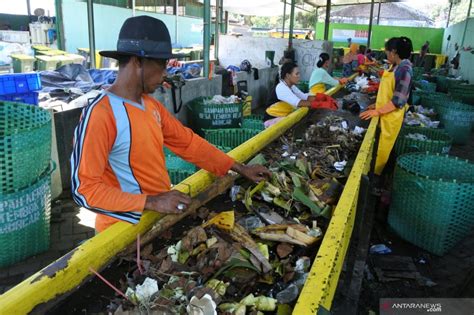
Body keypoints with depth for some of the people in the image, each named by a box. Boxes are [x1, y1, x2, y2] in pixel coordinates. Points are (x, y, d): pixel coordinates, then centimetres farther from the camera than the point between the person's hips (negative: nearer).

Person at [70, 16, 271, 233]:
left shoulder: (151, 105, 3)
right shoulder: (100, 113, -22)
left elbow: (188, 142, 5)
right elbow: (84, 189, -22)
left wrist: (240, 169, 3)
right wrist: (152, 202, -27)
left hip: (162, 216, 7)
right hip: (125, 229, -7)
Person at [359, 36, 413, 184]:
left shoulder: (404, 70, -22)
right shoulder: (395, 66, 6)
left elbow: (398, 101, -24)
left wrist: (377, 111, -25)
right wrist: (377, 105, 11)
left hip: (391, 116, -9)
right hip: (384, 112, 9)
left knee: (382, 149, 5)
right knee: (377, 146, 17)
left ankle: (375, 174, 19)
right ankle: (373, 171, 29)